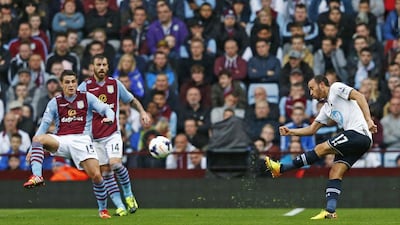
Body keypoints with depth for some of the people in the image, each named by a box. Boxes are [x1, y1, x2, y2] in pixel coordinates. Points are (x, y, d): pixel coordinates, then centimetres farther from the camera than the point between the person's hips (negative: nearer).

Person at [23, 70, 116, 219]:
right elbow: (44, 125, 9)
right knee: (38, 139, -30)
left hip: (81, 140, -1)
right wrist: (32, 149, 1)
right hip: (61, 140, 1)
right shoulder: (55, 103, 12)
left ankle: (103, 209, 5)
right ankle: (37, 176, -42)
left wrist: (109, 117, -23)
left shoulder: (87, 98, 10)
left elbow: (106, 109, 3)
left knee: (96, 175, -16)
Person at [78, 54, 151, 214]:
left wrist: (142, 112, 0)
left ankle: (128, 194, 2)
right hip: (95, 137, 1)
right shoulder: (85, 87, -2)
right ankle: (120, 206, 4)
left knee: (115, 164, -21)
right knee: (105, 173, -1)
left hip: (113, 133, -1)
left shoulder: (115, 84, 3)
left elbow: (132, 99, 17)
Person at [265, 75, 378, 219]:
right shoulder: (326, 108, 27)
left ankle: (281, 168, -3)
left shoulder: (336, 88, 3)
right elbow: (312, 129, 28)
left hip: (358, 132, -9)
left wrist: (368, 120, -21)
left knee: (321, 149, -8)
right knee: (335, 174, -1)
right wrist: (290, 132, 16)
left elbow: (359, 96, -10)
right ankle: (330, 211, -9)